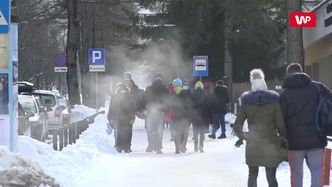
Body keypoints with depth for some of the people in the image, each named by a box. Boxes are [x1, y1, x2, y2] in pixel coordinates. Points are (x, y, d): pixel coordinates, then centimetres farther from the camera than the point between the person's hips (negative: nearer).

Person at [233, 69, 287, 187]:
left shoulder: (246, 102, 0)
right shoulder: (273, 100, -5)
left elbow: (237, 126, 1)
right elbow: (280, 125, -8)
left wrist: (242, 137, 20)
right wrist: (283, 137, 11)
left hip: (252, 145, 2)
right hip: (270, 145, -2)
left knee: (253, 175, 17)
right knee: (271, 177, 1)